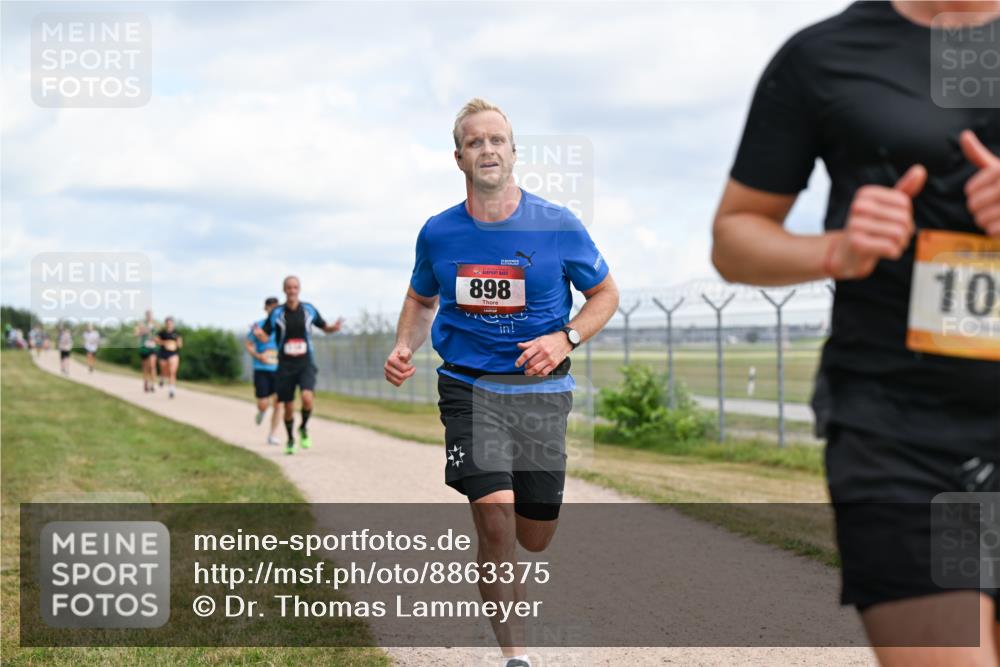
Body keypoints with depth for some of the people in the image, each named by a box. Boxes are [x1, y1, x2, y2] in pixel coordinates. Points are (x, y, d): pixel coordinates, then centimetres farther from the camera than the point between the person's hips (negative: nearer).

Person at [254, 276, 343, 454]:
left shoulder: (309, 310, 2)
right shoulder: (277, 313, -1)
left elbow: (324, 327, 15)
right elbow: (265, 337, 2)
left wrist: (333, 328, -7)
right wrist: (258, 333, -21)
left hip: (306, 364, 0)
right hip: (285, 366, 0)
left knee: (307, 397, -24)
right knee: (288, 406, 4)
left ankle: (304, 428, 4)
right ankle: (291, 441, 27)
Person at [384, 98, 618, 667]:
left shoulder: (558, 225, -5)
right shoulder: (439, 233, 1)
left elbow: (606, 293, 7)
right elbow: (421, 299, 19)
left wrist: (565, 339, -11)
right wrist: (406, 346, -1)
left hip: (541, 391, 0)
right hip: (468, 387, 0)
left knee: (534, 538, 6)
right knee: (496, 512, -21)